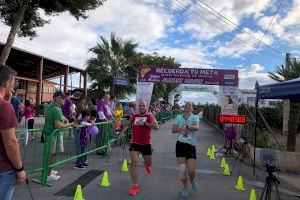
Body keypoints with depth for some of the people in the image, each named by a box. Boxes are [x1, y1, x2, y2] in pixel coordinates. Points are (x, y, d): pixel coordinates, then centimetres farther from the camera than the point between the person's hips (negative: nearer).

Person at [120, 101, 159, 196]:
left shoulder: (150, 116, -8)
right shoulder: (134, 116, 2)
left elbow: (156, 126, -23)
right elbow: (128, 124, 15)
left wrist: (144, 123, -28)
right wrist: (122, 132, -2)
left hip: (146, 144, -1)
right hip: (134, 143, 1)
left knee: (148, 163, 17)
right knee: (133, 163, -10)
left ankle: (147, 165, 57)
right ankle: (135, 186, 2)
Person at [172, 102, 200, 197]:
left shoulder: (195, 117, -1)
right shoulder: (179, 117, 6)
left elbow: (196, 127, -22)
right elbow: (173, 130, -1)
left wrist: (186, 127, -38)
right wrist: (180, 129, -21)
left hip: (191, 145, -1)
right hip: (180, 144, 2)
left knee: (191, 171, -4)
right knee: (182, 169, 2)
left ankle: (192, 181, 33)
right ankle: (185, 187, 29)